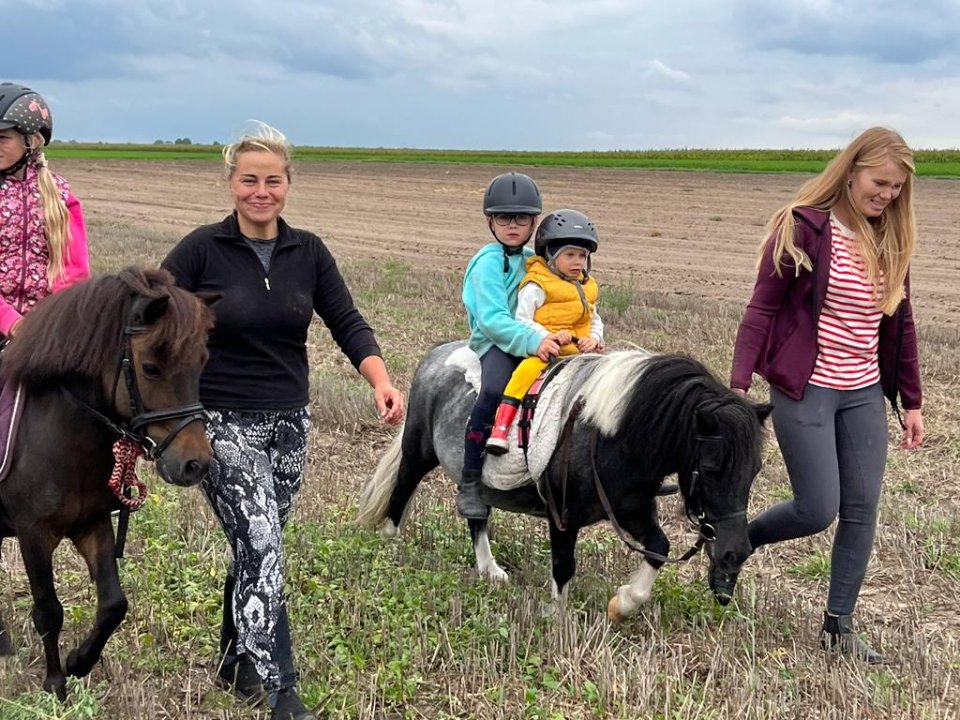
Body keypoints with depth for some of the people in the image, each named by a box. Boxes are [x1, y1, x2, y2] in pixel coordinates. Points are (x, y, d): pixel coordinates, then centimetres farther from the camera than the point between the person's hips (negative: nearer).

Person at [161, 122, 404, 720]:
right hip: (222, 424, -4)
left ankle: (236, 662, 37)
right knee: (262, 547, -13)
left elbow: (348, 324, 0)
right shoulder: (202, 249, -8)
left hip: (290, 423, 5)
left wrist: (382, 381, -18)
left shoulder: (309, 252, 3)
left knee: (258, 547, 16)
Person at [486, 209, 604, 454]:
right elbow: (522, 321, -9)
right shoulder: (537, 286, -4)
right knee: (528, 370, -34)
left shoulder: (587, 287, 18)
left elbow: (596, 320, 24)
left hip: (579, 352, 7)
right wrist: (549, 336, -22)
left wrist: (593, 339, 1)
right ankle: (500, 428, -35)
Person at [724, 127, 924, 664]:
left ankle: (840, 626, 17)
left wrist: (911, 401, 13)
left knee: (862, 510, 4)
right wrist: (740, 384, -18)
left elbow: (902, 324, 13)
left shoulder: (892, 241, 8)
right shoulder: (804, 228, -10)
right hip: (805, 391, -6)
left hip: (865, 394, 6)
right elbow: (762, 309, -10)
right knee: (818, 510, -5)